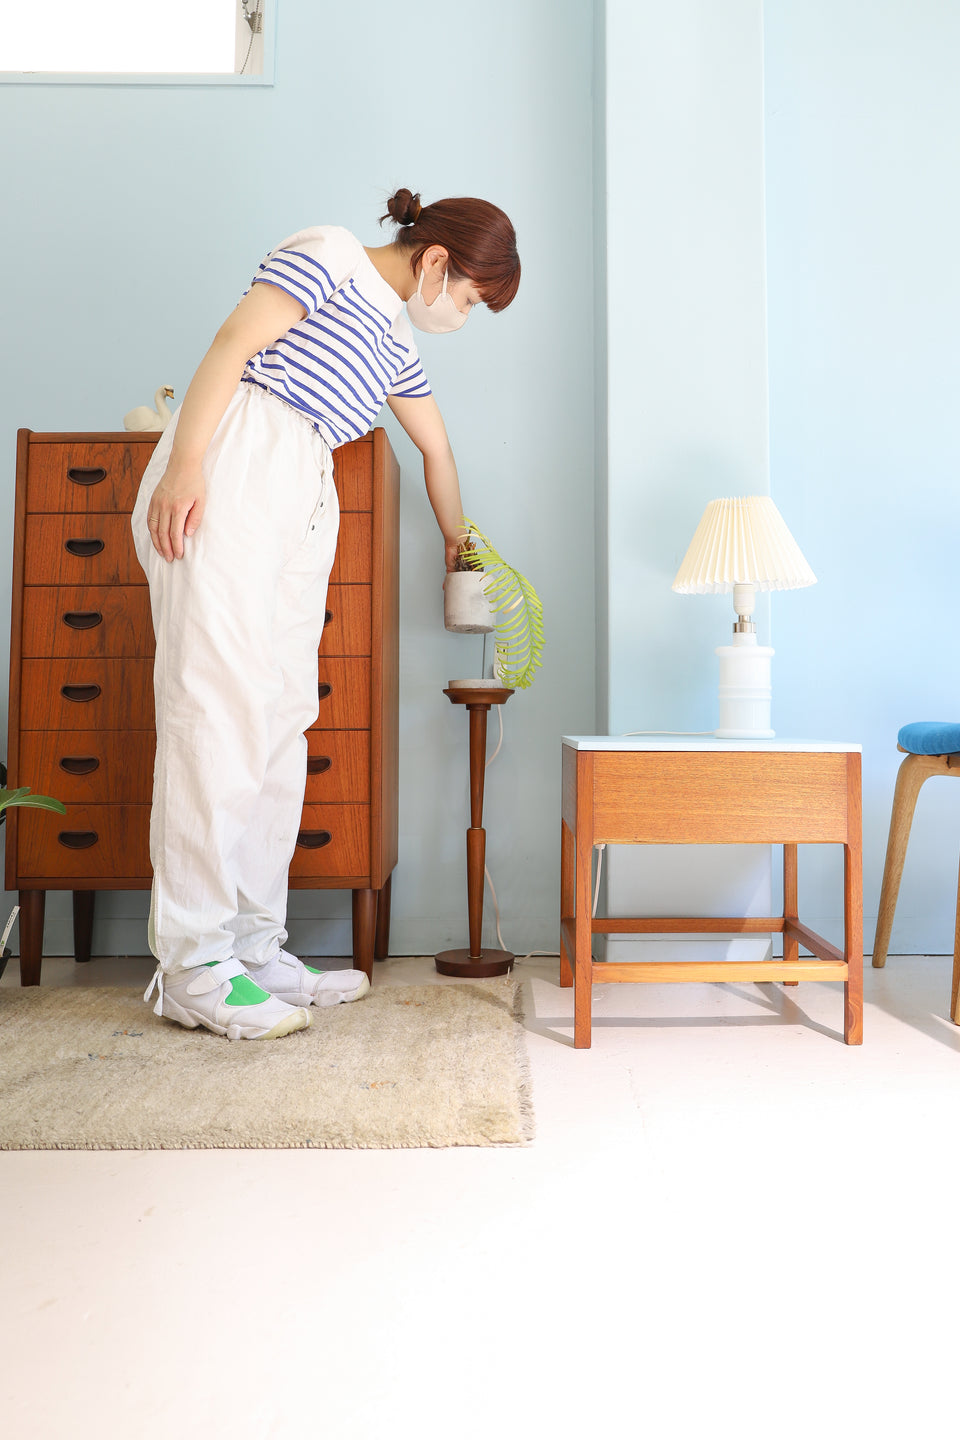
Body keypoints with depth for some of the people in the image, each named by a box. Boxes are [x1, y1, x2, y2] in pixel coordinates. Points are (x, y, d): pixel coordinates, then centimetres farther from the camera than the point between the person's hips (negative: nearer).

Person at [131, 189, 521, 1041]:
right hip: (225, 479, -8)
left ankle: (253, 948, 8)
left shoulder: (394, 339, 27)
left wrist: (458, 542, 48)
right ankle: (193, 968, -8)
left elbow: (437, 448, 37)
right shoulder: (328, 255, 4)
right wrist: (184, 462, -18)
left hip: (302, 506, 9)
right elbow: (232, 344, -7)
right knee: (219, 708, -13)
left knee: (282, 720, 2)